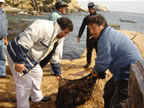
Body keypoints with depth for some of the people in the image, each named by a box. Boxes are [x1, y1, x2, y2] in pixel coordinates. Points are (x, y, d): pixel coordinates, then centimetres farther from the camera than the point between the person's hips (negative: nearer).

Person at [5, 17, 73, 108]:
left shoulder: (59, 38, 4)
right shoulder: (42, 26, -28)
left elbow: (55, 56, 15)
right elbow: (23, 43, -32)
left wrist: (58, 72, 18)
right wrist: (20, 61, -30)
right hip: (17, 53, -10)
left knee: (38, 73, 21)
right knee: (25, 82, -5)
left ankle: (37, 97, 42)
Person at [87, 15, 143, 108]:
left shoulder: (105, 38, -22)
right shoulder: (110, 33, 12)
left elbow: (102, 62, -20)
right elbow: (108, 57, 17)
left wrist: (96, 71, 1)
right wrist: (99, 71, 8)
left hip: (129, 75, -11)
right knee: (109, 89, 26)